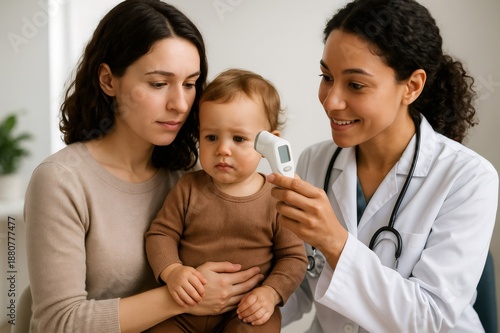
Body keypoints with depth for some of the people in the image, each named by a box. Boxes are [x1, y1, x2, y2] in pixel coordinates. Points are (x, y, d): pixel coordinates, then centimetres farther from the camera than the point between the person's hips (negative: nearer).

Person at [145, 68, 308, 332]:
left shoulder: (276, 199, -5)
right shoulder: (188, 188, -1)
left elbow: (293, 257, 1)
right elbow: (160, 234, 3)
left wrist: (271, 292, -16)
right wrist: (171, 271, -17)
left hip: (247, 311, -2)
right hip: (186, 307, 2)